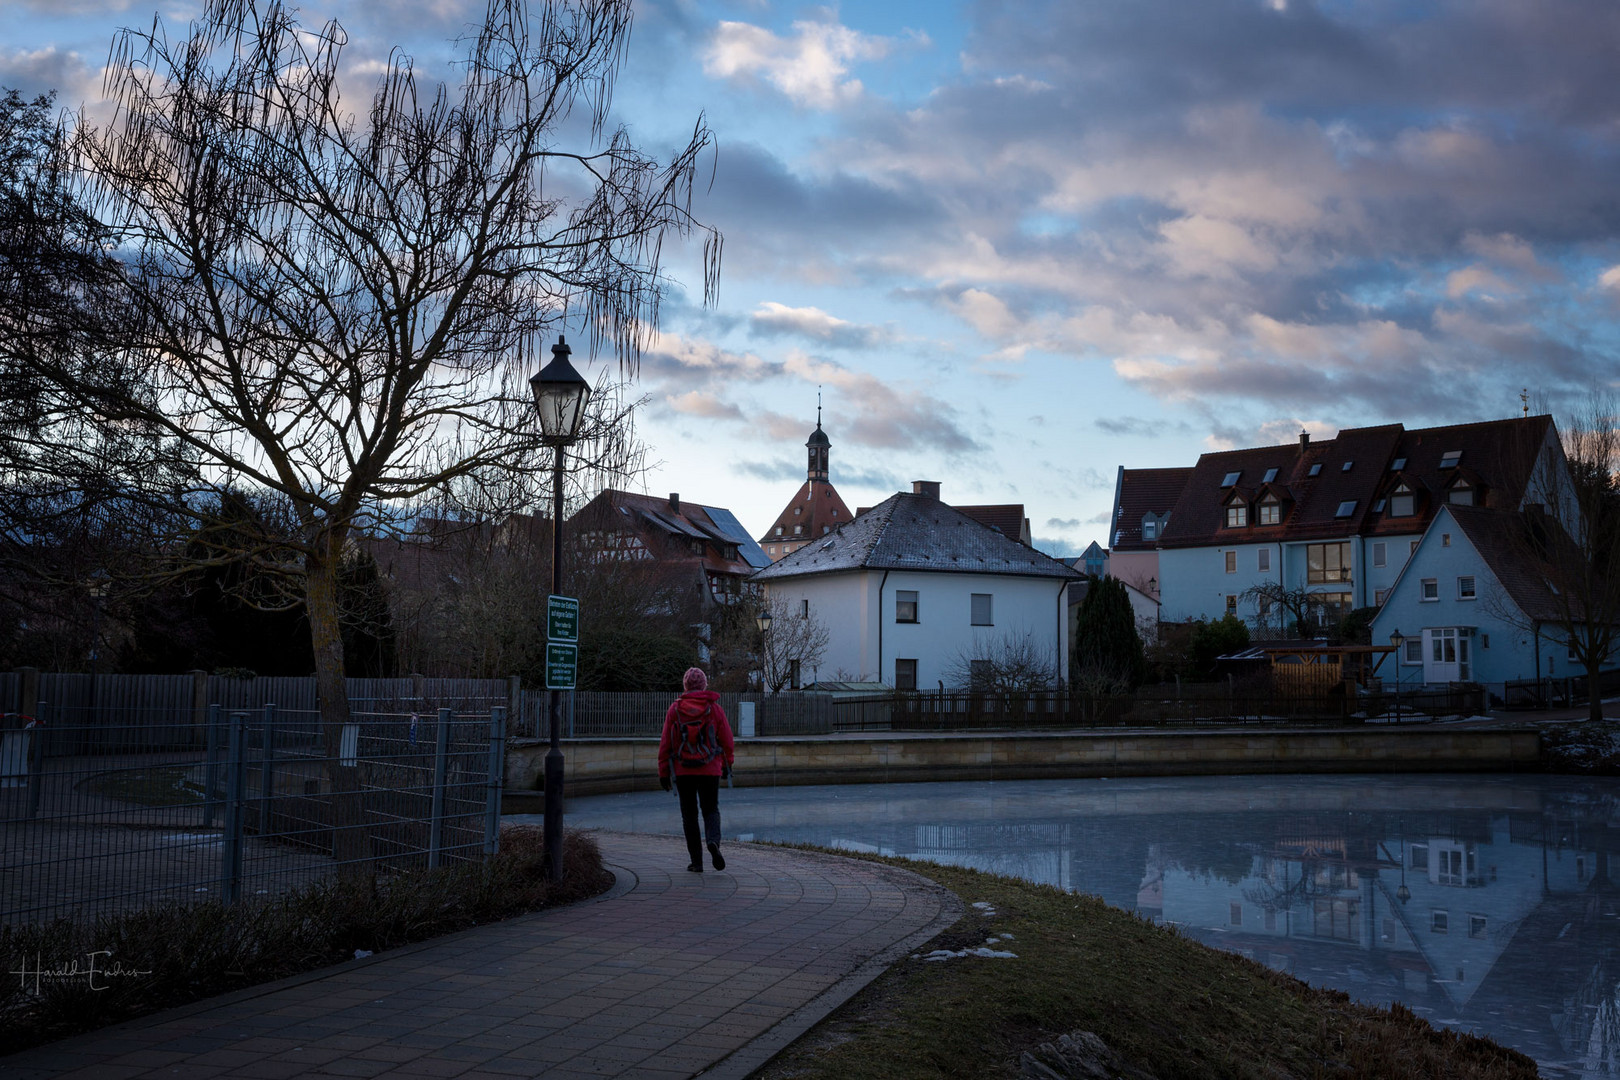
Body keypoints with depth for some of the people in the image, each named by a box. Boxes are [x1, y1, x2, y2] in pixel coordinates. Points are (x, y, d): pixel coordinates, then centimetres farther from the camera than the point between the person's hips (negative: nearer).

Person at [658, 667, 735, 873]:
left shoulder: (675, 709, -2)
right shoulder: (715, 708, -2)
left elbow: (666, 743, -2)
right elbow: (726, 740, 1)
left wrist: (663, 773, 4)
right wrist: (727, 764, 17)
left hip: (683, 771, 0)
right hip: (710, 770, 0)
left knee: (689, 815, 10)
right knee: (711, 810, 12)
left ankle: (696, 861, 8)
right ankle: (713, 841, -17)